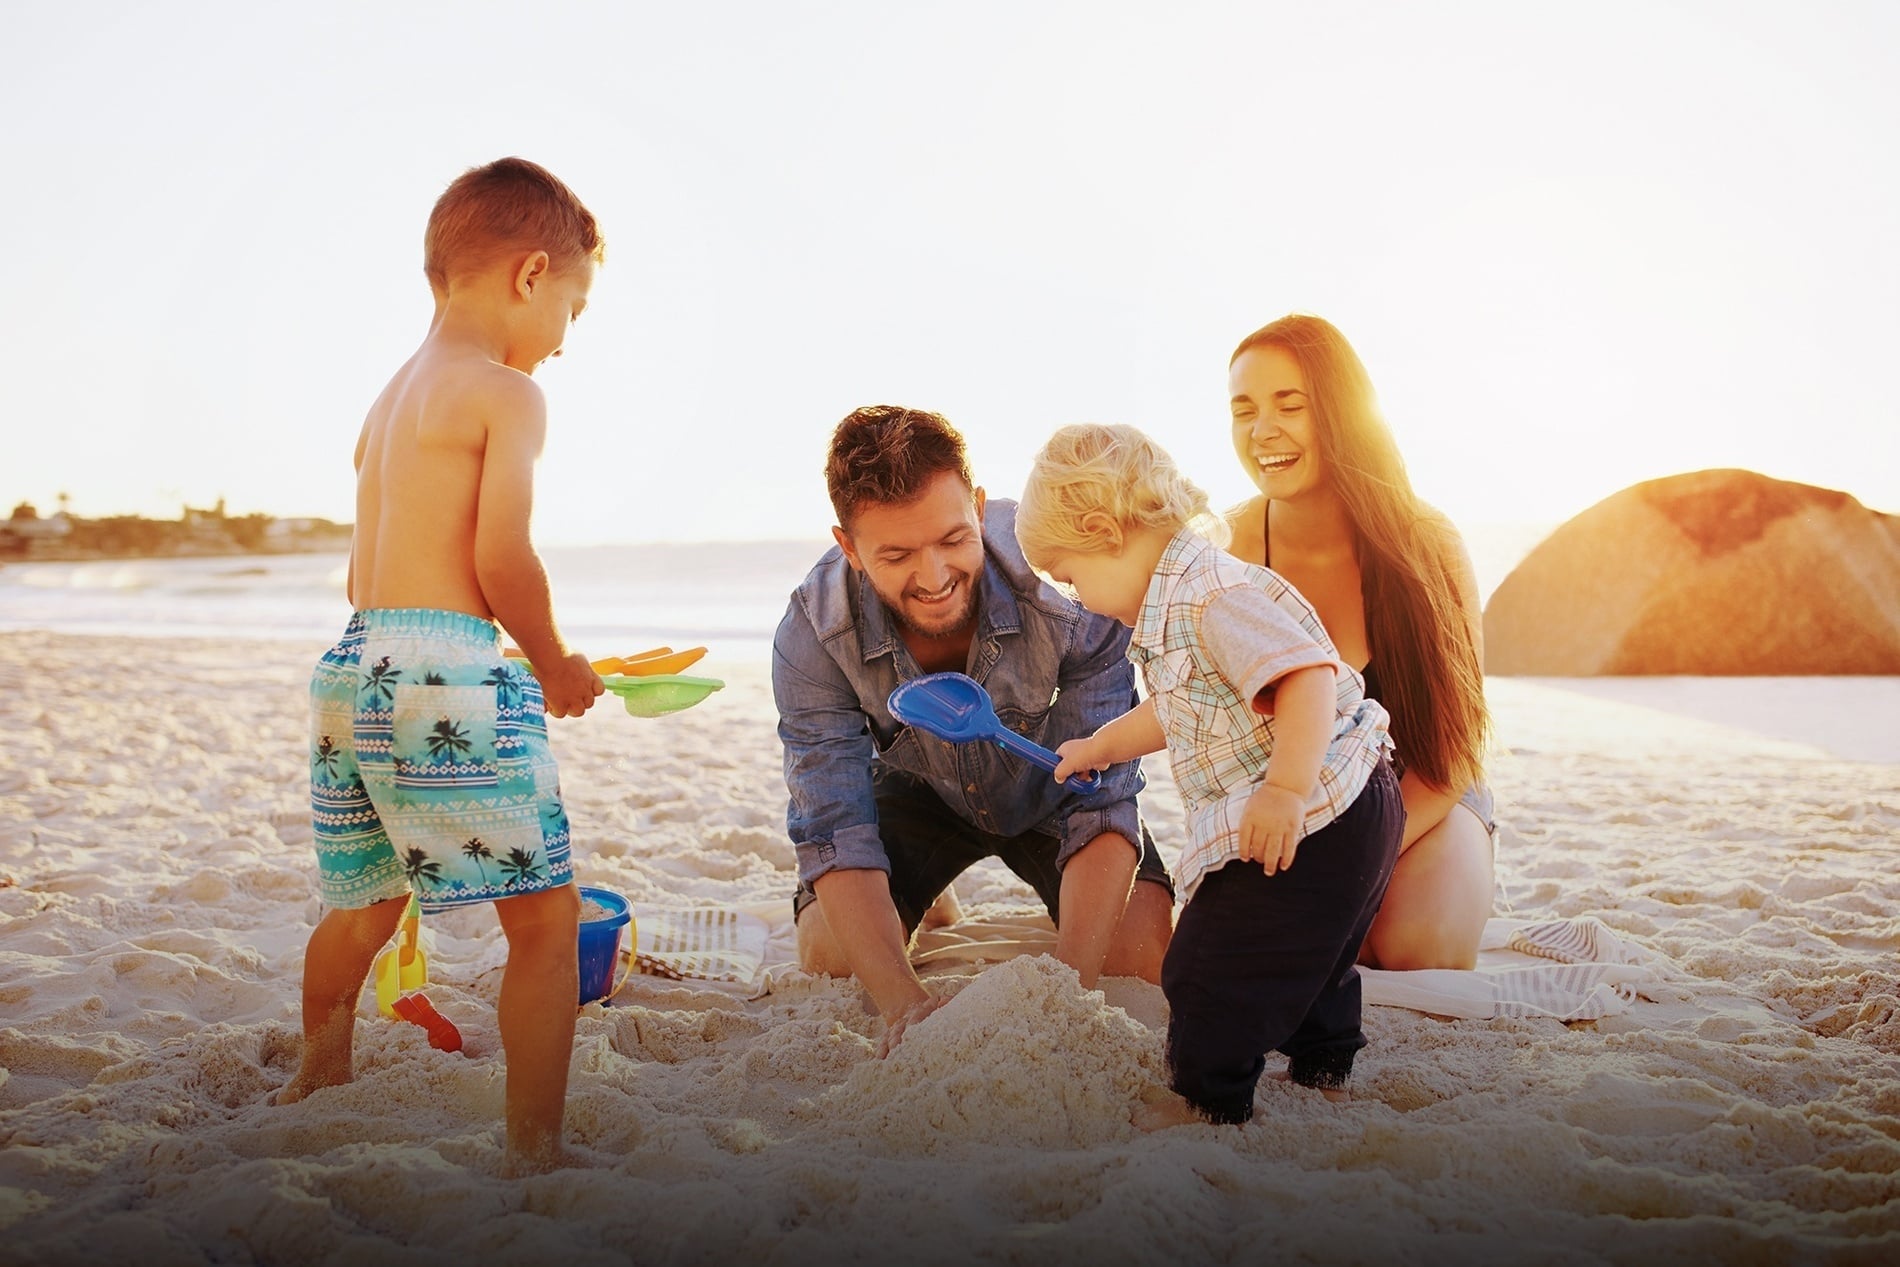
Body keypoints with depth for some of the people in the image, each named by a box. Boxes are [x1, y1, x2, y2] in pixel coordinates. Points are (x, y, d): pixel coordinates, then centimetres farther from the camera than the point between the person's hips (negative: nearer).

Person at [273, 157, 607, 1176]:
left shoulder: (390, 400, 21)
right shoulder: (507, 394, -6)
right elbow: (502, 556, -15)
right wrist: (554, 664, 1)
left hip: (352, 664, 9)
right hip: (446, 671, -9)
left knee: (364, 905, 27)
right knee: (547, 911, -2)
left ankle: (319, 1075, 47)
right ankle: (533, 1149, -1)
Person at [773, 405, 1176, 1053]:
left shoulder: (1068, 584, -38)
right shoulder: (812, 635, -32)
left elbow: (1103, 803, -33)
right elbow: (834, 832, -30)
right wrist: (903, 1004, -44)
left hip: (1048, 789, -1)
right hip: (918, 787, 1)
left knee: (1142, 951, -20)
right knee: (827, 957, -16)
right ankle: (920, 909, 18)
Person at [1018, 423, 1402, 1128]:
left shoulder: (1214, 597, -22)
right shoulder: (1176, 605, 13)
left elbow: (1309, 677, -34)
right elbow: (1176, 714, 30)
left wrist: (1286, 790, -38)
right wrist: (1099, 747, 39)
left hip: (1314, 819, -11)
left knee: (1210, 965, 2)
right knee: (1306, 953, 27)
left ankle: (1210, 1102, 18)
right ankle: (1322, 1076, 44)